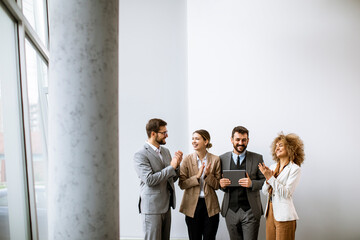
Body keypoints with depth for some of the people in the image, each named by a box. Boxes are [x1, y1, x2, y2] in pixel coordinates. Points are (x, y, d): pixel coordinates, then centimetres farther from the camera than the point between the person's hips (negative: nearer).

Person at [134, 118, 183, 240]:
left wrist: (177, 164, -5)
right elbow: (149, 180, -22)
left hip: (166, 206, 7)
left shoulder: (166, 151, 11)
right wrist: (171, 167, -17)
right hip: (152, 207, -7)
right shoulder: (141, 155, -12)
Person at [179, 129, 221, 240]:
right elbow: (182, 184, -6)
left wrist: (208, 175, -17)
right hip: (192, 205, 0)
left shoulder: (215, 159, -2)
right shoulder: (187, 159, -2)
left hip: (210, 205, 0)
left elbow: (217, 185, 0)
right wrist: (197, 177, -19)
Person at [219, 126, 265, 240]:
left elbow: (265, 181, 2)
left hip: (250, 211, -2)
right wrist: (221, 184, -11)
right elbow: (219, 182, 12)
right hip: (230, 211, 2)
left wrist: (251, 183, -17)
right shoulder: (222, 159, 6)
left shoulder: (257, 158, 2)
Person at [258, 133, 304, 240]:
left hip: (284, 216, -5)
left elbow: (287, 193, -17)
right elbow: (265, 191, 8)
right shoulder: (272, 167, 10)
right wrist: (267, 179, -10)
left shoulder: (295, 169, -7)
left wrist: (271, 178, -18)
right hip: (270, 212, 6)